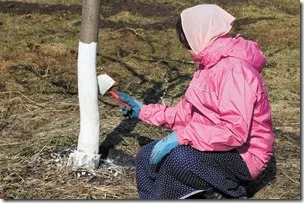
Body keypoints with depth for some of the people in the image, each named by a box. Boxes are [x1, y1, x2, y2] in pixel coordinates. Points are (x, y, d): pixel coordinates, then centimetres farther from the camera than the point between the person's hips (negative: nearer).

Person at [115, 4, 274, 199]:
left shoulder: (234, 69, -23)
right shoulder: (208, 65, 8)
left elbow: (235, 132, -30)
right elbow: (187, 113, 12)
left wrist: (181, 136, -29)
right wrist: (144, 111, 13)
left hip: (242, 158, -10)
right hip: (213, 148, 10)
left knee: (178, 158, -33)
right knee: (147, 155, 1)